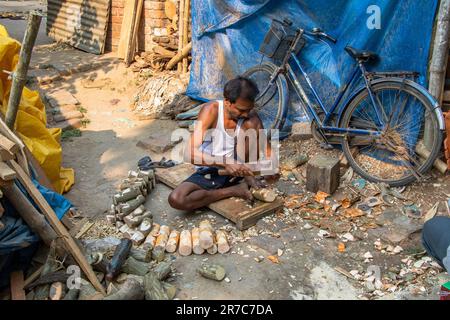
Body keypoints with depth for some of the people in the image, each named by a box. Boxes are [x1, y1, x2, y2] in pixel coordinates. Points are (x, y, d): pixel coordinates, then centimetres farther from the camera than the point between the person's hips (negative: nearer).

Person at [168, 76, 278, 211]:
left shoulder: (250, 116, -10)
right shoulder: (211, 110, -22)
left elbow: (266, 148, -3)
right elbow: (190, 154, -30)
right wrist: (225, 162, -42)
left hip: (238, 168, 1)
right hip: (209, 171, -1)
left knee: (252, 123, -20)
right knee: (176, 199, -30)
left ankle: (248, 176, -9)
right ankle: (235, 190, -18)